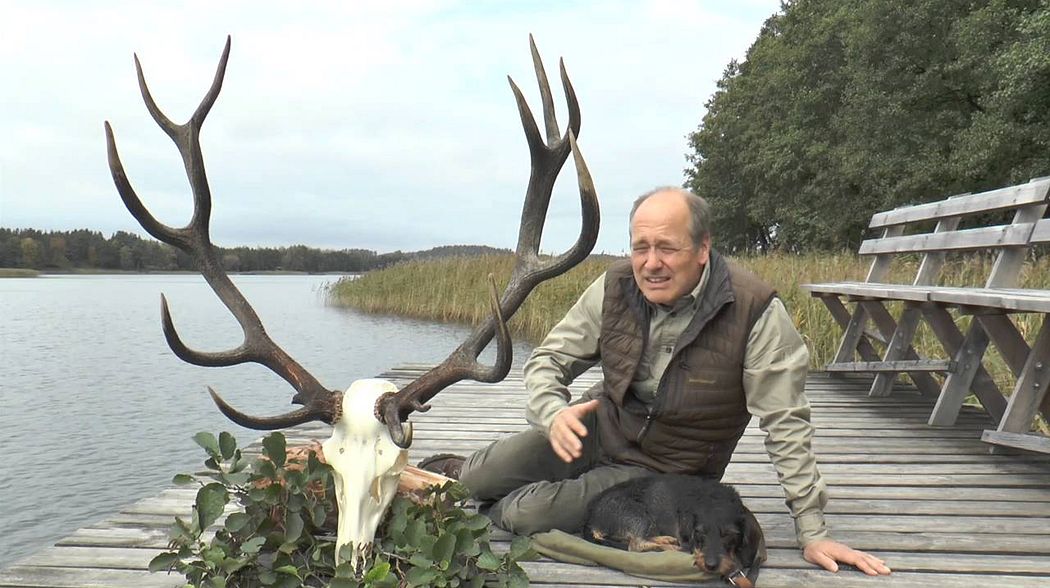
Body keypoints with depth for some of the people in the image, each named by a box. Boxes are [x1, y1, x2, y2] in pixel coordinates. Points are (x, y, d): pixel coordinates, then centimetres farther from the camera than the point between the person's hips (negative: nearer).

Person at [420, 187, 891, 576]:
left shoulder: (755, 311, -26)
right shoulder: (615, 287, -14)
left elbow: (786, 425, -21)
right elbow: (548, 359, -5)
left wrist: (813, 534, -18)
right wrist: (554, 413, -27)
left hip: (664, 468, -3)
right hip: (601, 427, 4)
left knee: (527, 514, -19)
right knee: (474, 479, 0)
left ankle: (490, 514, 19)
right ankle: (451, 473, 39)